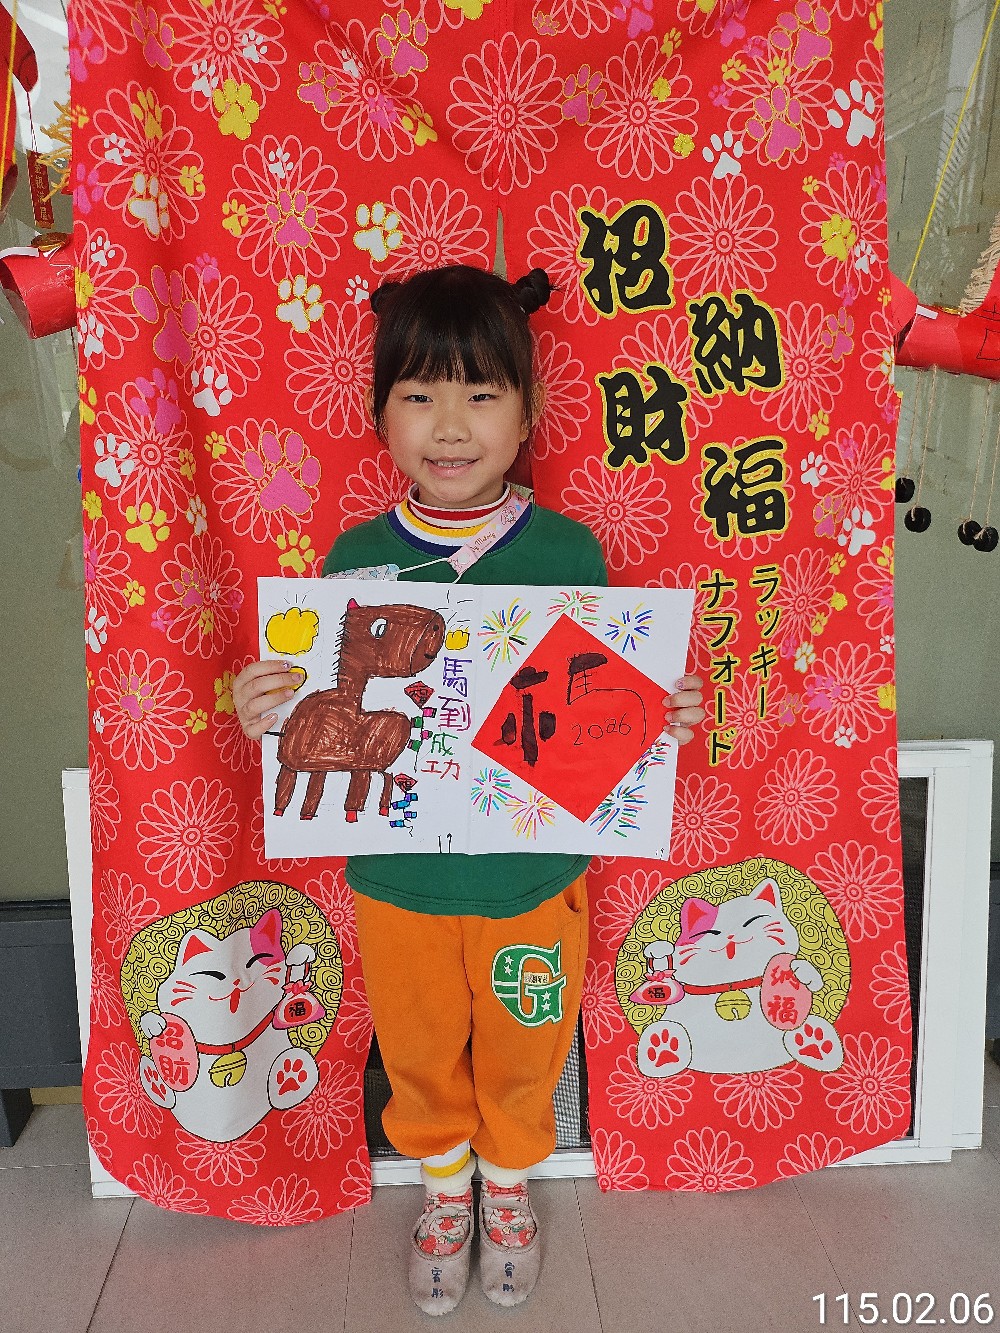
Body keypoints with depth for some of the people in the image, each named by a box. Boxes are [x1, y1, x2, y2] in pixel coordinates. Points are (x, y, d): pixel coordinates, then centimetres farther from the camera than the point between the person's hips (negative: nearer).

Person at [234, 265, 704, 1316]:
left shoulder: (569, 552, -10)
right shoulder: (355, 558, -9)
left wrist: (664, 721, -22)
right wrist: (264, 714, -21)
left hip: (533, 877, 0)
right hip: (396, 882, 1)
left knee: (522, 1057, 22)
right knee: (419, 1057, 22)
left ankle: (509, 1186, 54)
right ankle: (445, 1189, 53)